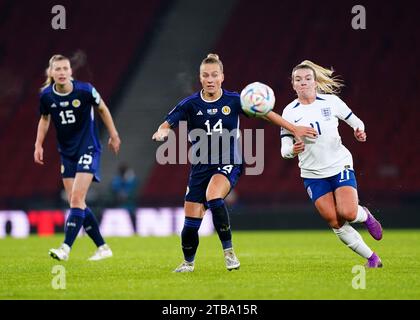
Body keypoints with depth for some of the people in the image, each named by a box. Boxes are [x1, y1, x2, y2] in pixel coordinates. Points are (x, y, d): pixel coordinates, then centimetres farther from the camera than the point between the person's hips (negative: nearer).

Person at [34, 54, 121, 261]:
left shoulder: (85, 90, -17)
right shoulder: (46, 96, -7)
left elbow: (102, 109, 1)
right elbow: (44, 119, 13)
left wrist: (113, 135, 8)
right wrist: (38, 145, 6)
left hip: (88, 149, -5)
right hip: (67, 153, 5)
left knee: (76, 199, -16)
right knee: (76, 204, 5)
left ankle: (66, 248, -20)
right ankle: (102, 248, 16)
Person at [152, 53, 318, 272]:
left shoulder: (233, 100, -4)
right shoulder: (191, 104, -4)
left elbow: (265, 113, 5)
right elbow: (168, 123, -11)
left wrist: (294, 129, 4)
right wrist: (162, 132, -35)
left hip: (228, 164, -2)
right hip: (201, 167, 2)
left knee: (213, 197, -35)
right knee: (191, 222, 1)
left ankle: (228, 251, -22)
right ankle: (188, 262, 30)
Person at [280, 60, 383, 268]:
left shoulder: (331, 102, -4)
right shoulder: (290, 112, -4)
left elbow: (355, 121, 8)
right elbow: (284, 149, -6)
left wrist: (359, 130, -15)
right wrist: (292, 150, -29)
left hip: (340, 165, -1)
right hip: (313, 174, 1)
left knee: (347, 214, -22)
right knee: (335, 224, -6)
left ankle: (365, 216, 16)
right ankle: (371, 258, 10)